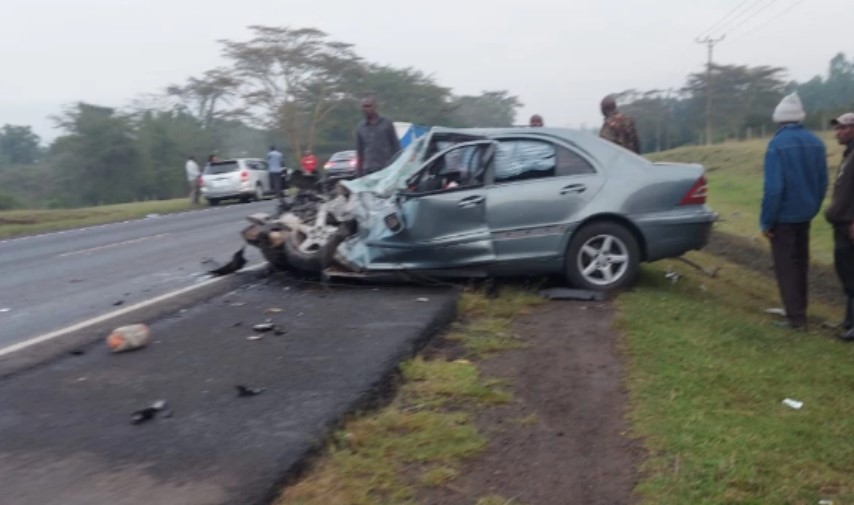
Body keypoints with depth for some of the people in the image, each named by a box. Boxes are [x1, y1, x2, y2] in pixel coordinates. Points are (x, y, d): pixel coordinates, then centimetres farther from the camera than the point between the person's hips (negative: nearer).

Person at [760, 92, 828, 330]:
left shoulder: (778, 144, -18)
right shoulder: (816, 142, 2)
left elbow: (773, 187, -22)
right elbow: (823, 182, 8)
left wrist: (766, 221, -15)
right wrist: (813, 208, 21)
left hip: (783, 216, -6)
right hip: (805, 214, 6)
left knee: (786, 266, 2)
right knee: (800, 263, 18)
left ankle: (796, 317, 3)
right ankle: (799, 310, 29)